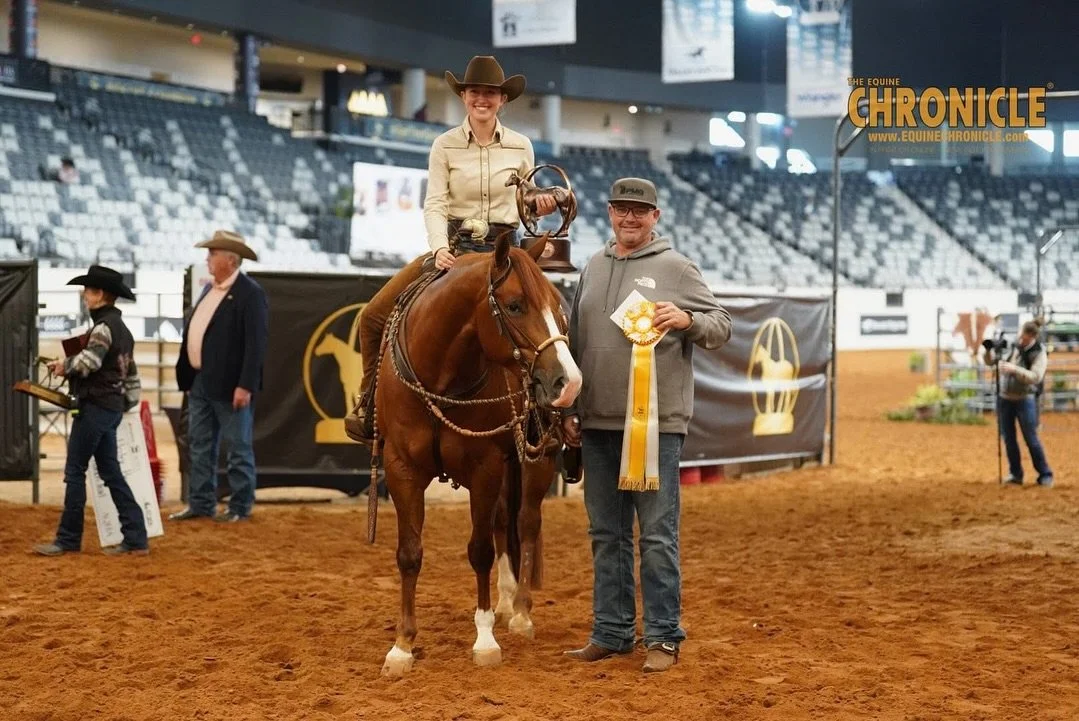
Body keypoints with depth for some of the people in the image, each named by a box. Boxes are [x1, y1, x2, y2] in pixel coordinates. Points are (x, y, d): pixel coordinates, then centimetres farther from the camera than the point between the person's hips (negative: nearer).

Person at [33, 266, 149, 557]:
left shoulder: (103, 326, -13)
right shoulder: (121, 328, 17)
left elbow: (89, 361, -28)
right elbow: (131, 373, 20)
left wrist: (64, 366, -11)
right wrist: (127, 402, 23)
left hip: (96, 406, -10)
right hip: (113, 406, 10)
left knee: (75, 470, -3)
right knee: (111, 472, 9)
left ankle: (68, 539, 2)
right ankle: (135, 538, 5)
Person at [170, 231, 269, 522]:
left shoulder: (250, 293, -12)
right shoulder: (209, 289, 14)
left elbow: (256, 343, -18)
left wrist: (245, 386, -23)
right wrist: (188, 377, 15)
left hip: (229, 386, -9)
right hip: (200, 383, 9)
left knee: (238, 448, 2)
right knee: (200, 447, 13)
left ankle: (240, 506, 9)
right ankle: (200, 503, 20)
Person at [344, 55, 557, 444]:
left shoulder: (520, 147, 4)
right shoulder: (445, 145, 1)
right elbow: (434, 204, -6)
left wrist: (540, 206, -11)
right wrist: (440, 248, -23)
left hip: (502, 249, 0)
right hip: (452, 246, 0)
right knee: (374, 316, -9)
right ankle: (370, 405, 6)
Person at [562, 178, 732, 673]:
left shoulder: (676, 268, -1)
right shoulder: (593, 269, 15)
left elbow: (721, 326, -2)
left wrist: (687, 320, -23)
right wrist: (570, 410, 15)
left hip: (656, 423, -5)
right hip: (598, 426, 6)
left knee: (658, 534, -3)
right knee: (606, 534, 11)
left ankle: (664, 637, 3)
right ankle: (611, 632, 20)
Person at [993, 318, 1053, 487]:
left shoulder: (1039, 354, -11)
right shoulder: (1012, 347, 2)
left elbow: (1035, 377, -24)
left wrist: (1015, 369, -35)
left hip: (1024, 400, -5)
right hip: (1004, 398, 5)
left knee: (1031, 439, -2)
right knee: (1008, 438, 7)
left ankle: (1045, 475, 8)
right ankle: (1015, 474, 16)